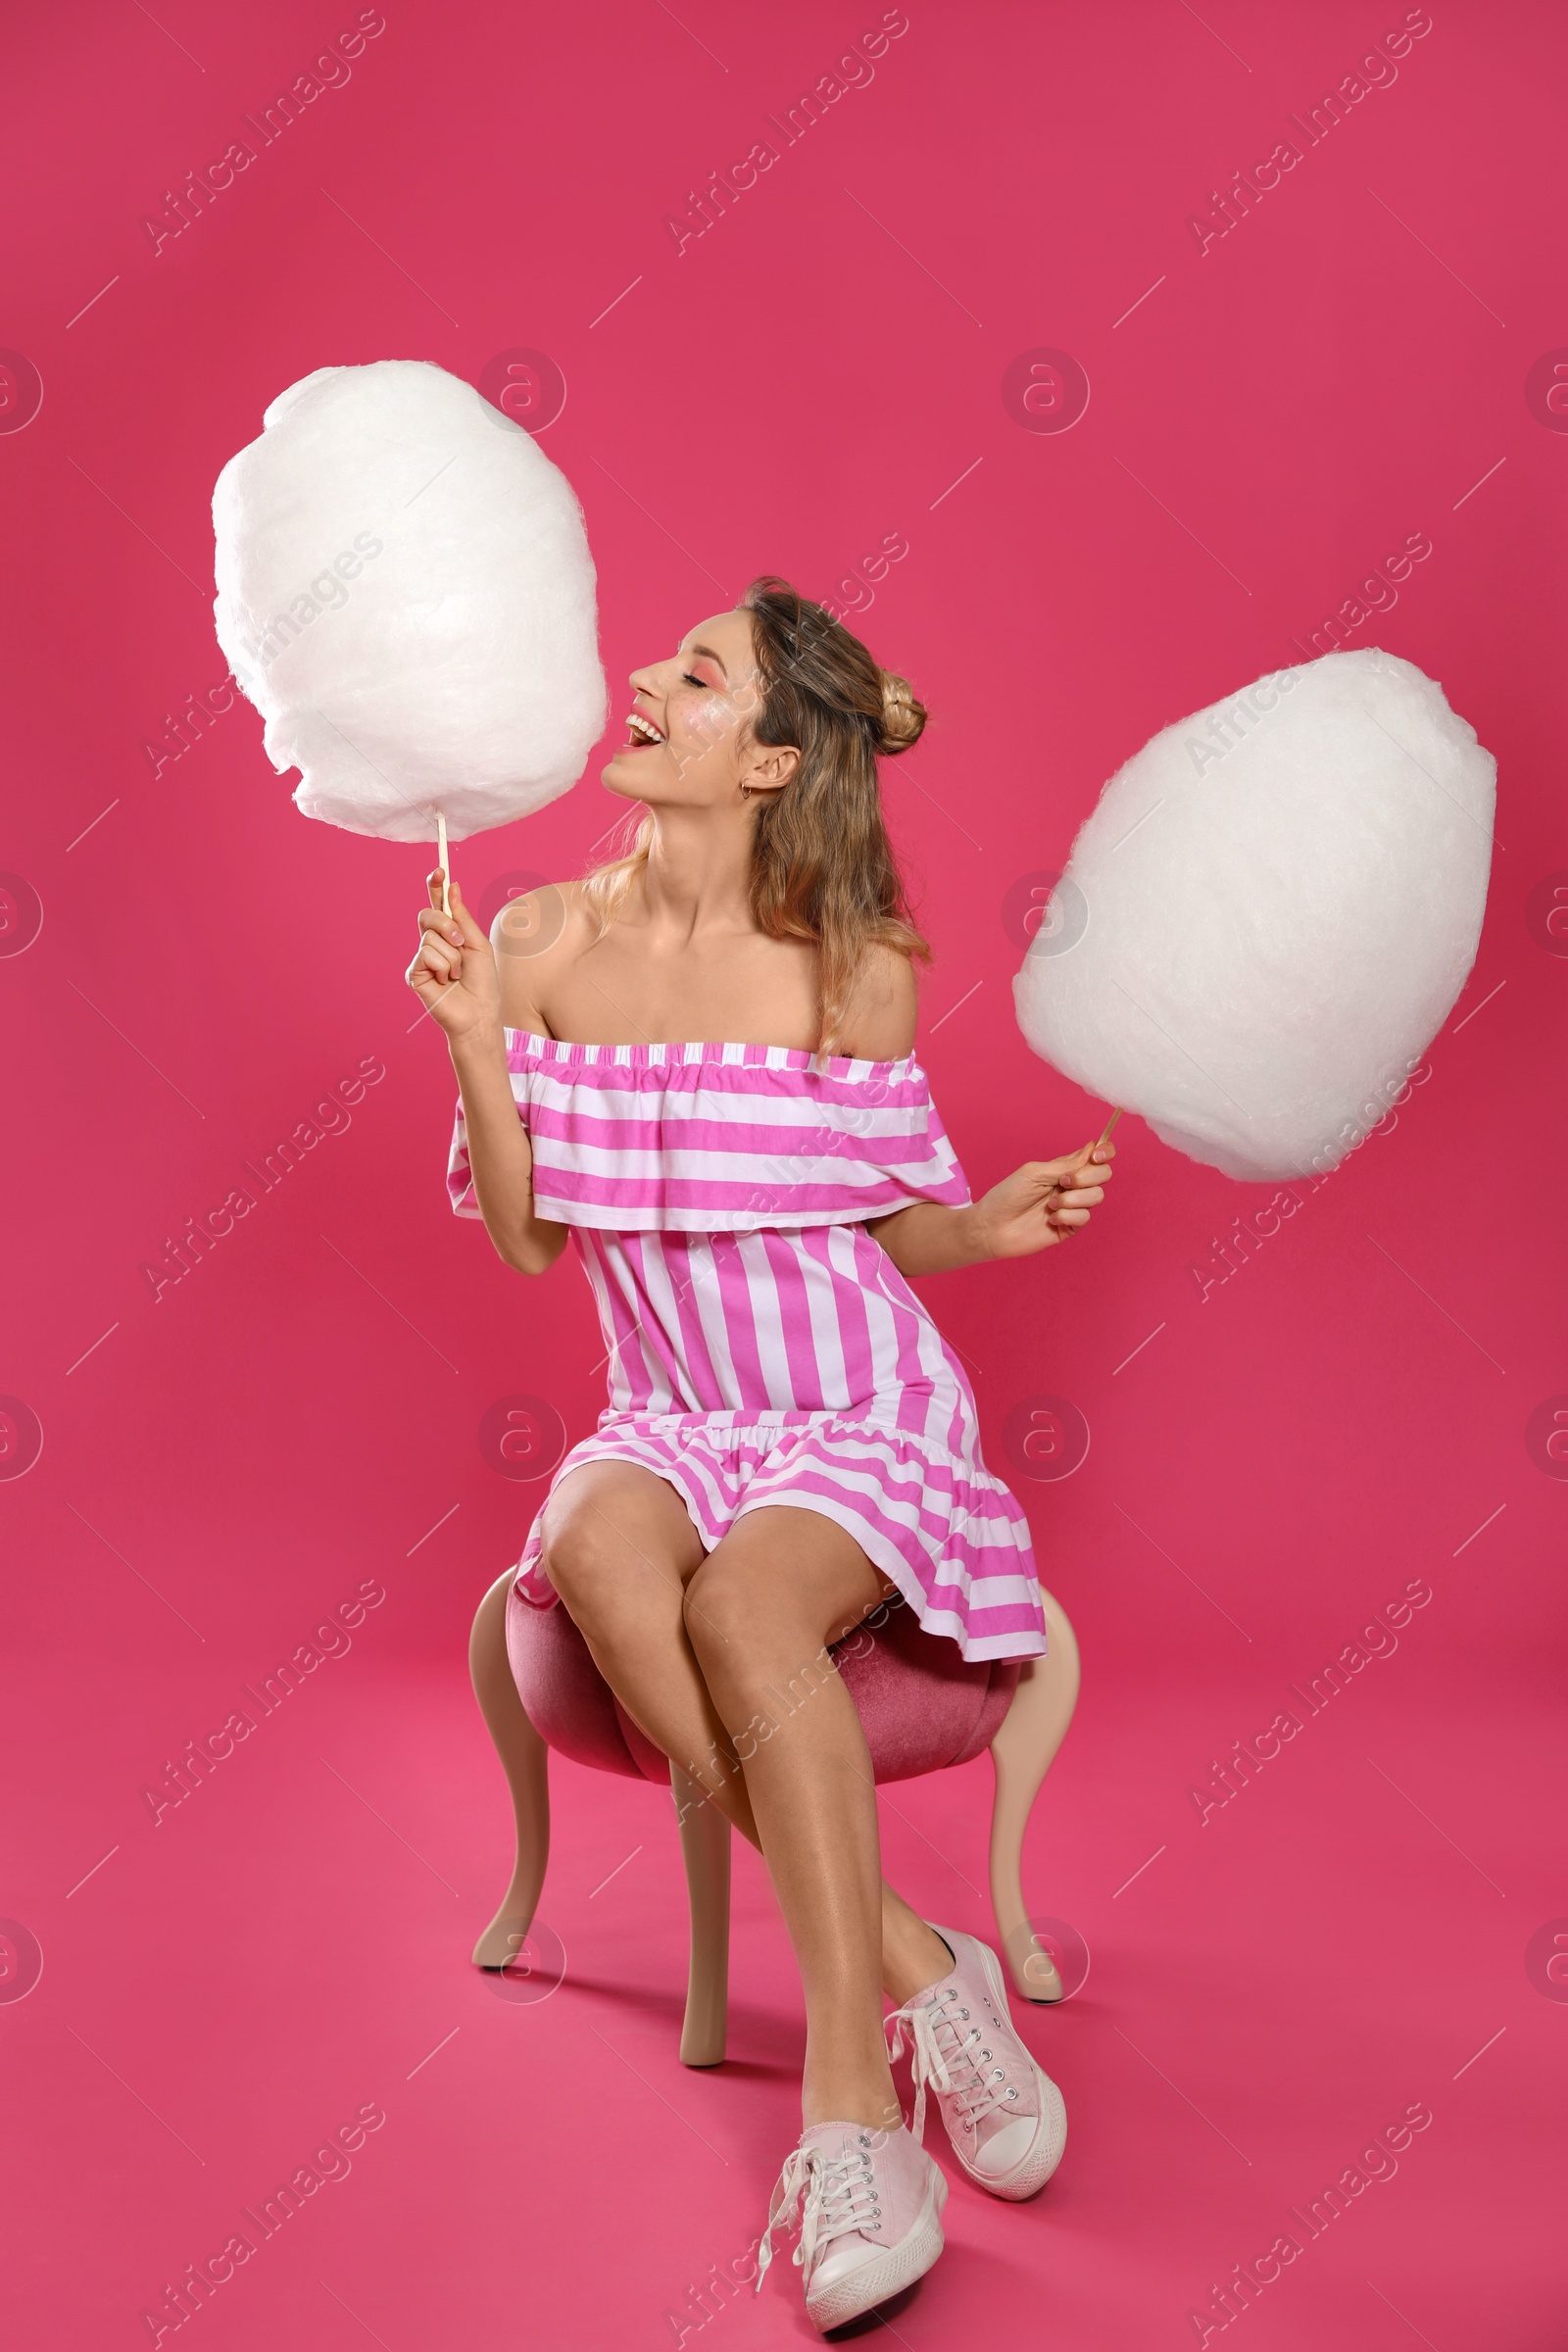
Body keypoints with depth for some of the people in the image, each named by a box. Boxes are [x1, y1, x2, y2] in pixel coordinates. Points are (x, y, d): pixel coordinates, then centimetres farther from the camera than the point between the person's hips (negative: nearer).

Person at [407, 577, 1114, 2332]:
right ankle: (912, 1972, -21)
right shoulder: (543, 942, -1)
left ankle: (848, 2090, -19)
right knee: (599, 1553, -32)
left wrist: (995, 1224, -19)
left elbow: (886, 1227, 2)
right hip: (674, 1419, 3)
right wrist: (473, 1039, -12)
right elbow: (526, 1236, 0)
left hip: (864, 1418, -2)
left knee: (743, 1601, -34)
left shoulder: (850, 968, -9)